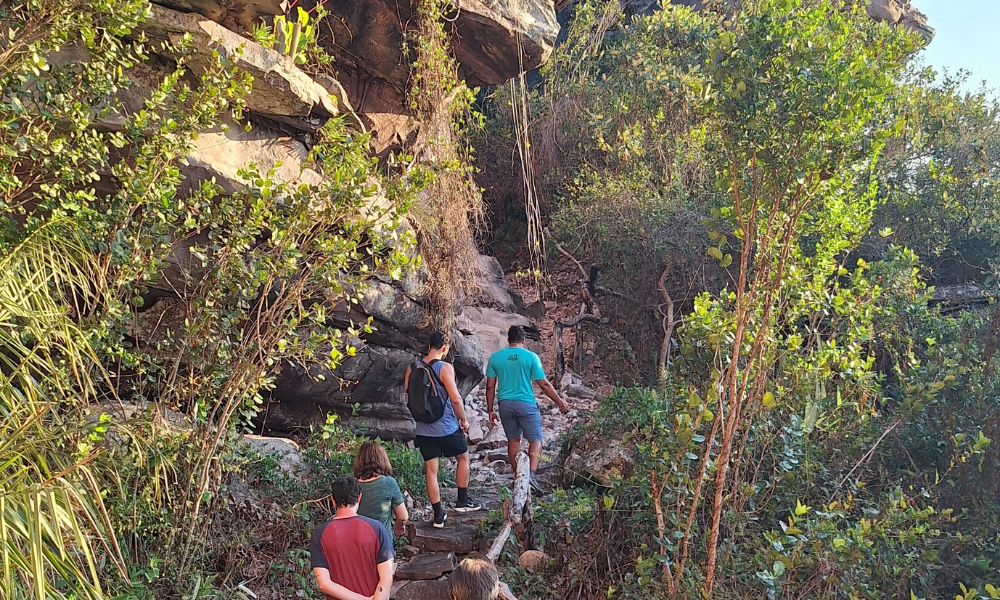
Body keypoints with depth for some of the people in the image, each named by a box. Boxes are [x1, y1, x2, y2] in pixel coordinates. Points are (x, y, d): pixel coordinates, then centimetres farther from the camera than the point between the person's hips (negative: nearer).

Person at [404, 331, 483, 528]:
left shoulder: (412, 368, 2)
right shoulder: (445, 367, -14)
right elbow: (455, 399, -18)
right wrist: (463, 420, -3)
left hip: (423, 429, 4)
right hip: (446, 427, -4)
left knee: (431, 470, 9)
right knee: (463, 457, 20)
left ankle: (438, 515, 13)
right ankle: (463, 501, 25)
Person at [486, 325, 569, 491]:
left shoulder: (495, 357, 3)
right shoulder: (531, 356, -5)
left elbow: (490, 386, 4)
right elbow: (544, 384, -5)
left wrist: (490, 410, 13)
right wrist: (560, 403, 4)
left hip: (505, 404, 3)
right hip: (526, 404, -3)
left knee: (513, 439, 17)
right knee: (535, 440, 4)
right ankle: (531, 472, -17)